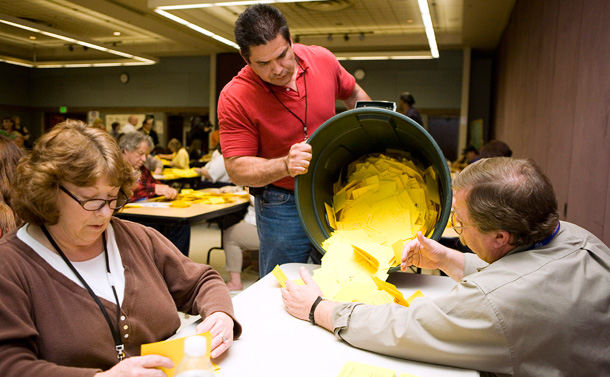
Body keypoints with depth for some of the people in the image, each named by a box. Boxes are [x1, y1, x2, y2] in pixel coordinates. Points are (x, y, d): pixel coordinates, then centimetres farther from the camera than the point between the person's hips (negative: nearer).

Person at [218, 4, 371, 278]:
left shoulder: (322, 60, -6)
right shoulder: (235, 98, -18)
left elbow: (353, 94, 15)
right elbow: (237, 170, -18)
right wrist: (285, 165, -34)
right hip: (282, 207, -3)